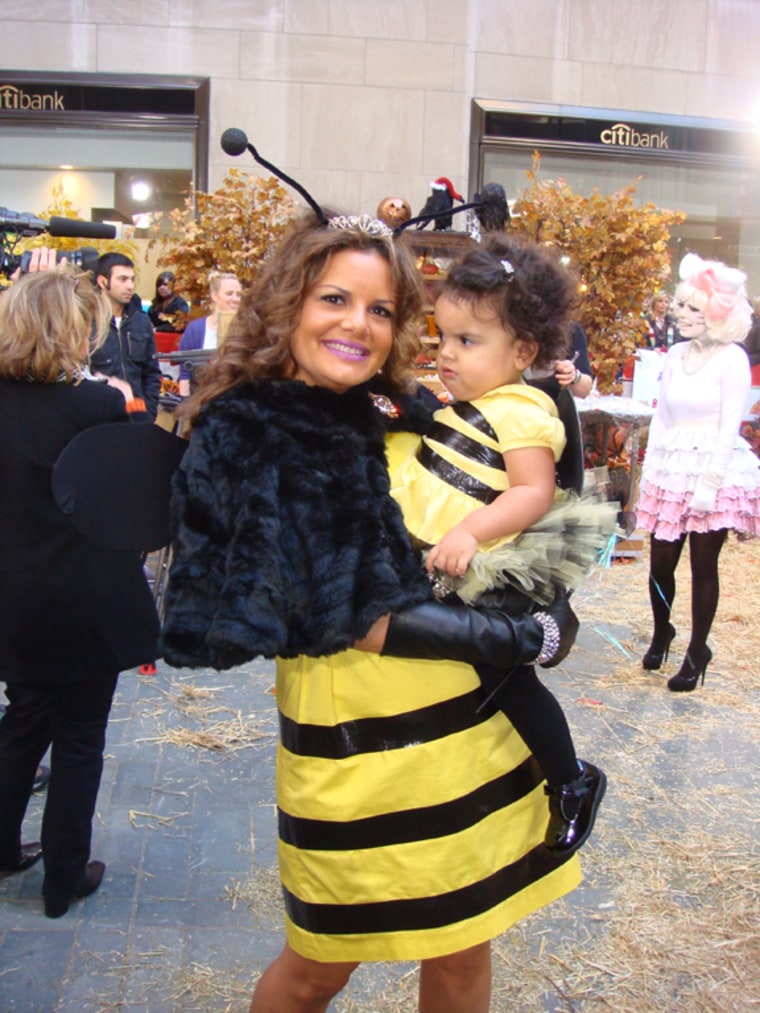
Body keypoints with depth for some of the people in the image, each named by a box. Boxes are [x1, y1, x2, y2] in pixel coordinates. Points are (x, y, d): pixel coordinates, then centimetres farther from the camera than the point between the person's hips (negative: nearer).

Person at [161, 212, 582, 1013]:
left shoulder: (393, 413, 4)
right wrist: (525, 639, -15)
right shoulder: (246, 433, -12)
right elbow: (350, 617, -17)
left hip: (465, 720, 5)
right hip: (354, 737, -5)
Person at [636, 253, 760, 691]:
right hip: (671, 470, 5)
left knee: (703, 565, 3)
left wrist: (710, 481, -16)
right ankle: (661, 632, 31)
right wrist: (649, 470, 9)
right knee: (661, 562, 7)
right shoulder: (675, 355, 9)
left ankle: (697, 651, 17)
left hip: (714, 472, -5)